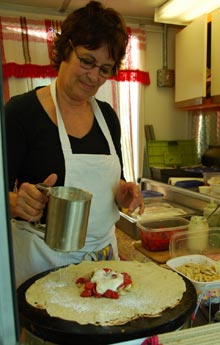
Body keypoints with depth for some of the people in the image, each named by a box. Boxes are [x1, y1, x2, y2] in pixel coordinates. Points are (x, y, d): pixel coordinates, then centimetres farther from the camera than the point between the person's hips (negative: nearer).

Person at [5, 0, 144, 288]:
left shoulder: (107, 115, 3)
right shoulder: (22, 111, -13)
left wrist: (124, 193, -10)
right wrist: (17, 203, -33)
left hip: (104, 251, 5)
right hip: (42, 257, -5)